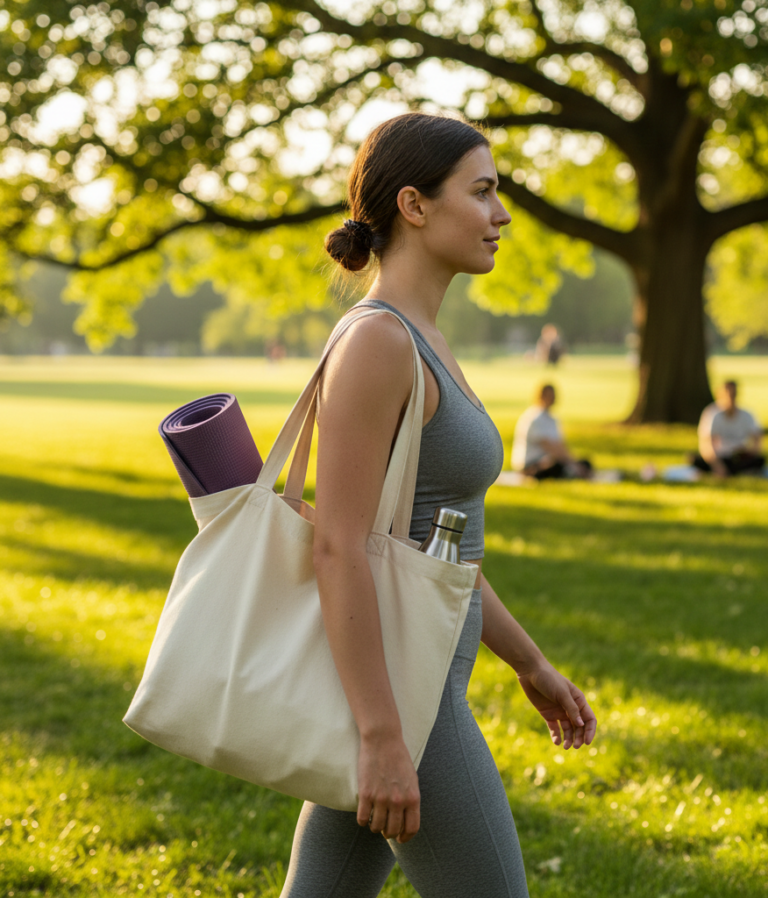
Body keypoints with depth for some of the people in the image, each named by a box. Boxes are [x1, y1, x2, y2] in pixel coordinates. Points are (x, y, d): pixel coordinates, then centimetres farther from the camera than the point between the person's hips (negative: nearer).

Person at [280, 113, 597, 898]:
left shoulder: (413, 345, 13)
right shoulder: (373, 341, -18)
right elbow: (338, 548, -23)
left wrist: (530, 665, 23)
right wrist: (384, 739, -24)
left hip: (387, 683, 10)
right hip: (384, 691, -10)